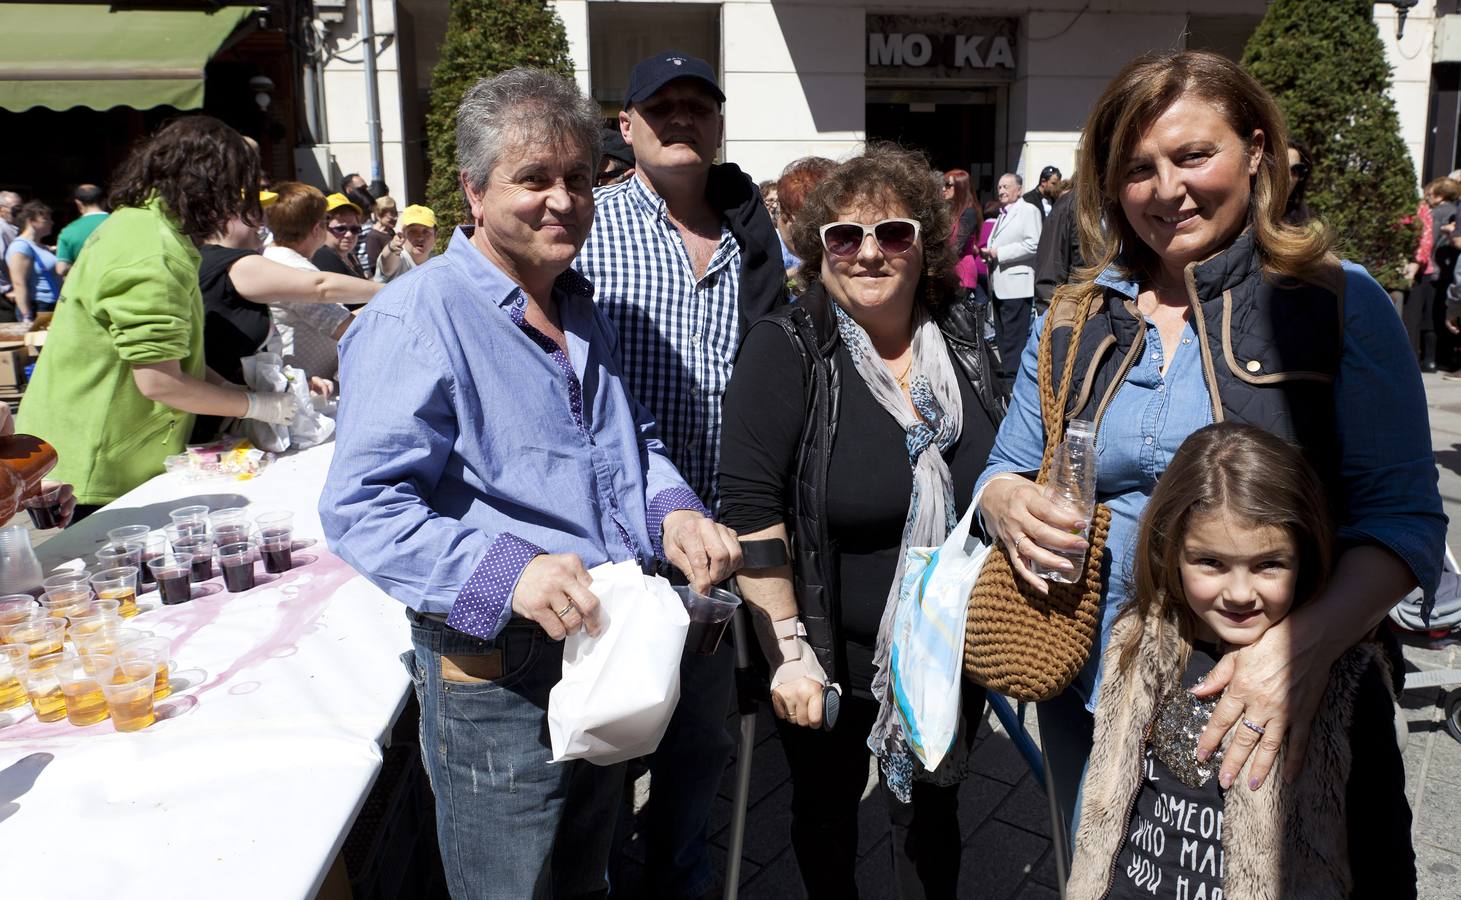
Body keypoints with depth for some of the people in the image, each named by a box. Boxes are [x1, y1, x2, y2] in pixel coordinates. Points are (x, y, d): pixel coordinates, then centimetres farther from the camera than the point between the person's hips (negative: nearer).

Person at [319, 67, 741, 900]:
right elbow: (363, 507, -23)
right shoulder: (418, 318, -17)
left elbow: (634, 437, 18)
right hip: (498, 681, -7)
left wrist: (672, 511, -3)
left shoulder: (583, 309, 10)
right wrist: (506, 572, -37)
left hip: (611, 661, 7)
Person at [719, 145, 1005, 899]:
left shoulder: (962, 338, -2)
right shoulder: (786, 349, -17)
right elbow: (750, 510, -20)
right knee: (826, 807, 20)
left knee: (931, 812, 22)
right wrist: (788, 651, -21)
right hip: (832, 659, -3)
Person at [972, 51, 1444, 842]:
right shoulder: (1072, 320, 4)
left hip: (1272, 712, -3)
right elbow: (1005, 471, 10)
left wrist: (1306, 642, -28)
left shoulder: (1339, 302, -6)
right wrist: (1005, 502, -14)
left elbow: (1404, 517, -11)